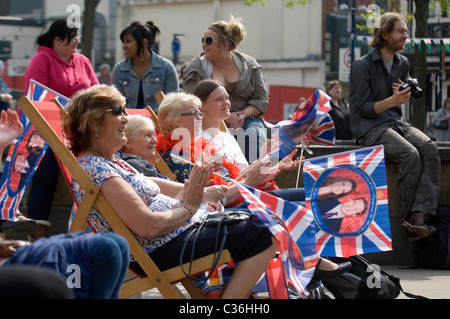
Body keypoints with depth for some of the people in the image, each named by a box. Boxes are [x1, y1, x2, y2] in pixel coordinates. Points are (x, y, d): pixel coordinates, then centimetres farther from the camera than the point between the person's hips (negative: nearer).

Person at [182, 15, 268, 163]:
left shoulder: (249, 65, 10)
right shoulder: (196, 68, 6)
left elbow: (261, 99, 8)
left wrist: (243, 114, -12)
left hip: (247, 119, 2)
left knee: (254, 135, -32)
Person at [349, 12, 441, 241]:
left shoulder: (402, 63, 14)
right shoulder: (362, 66, -6)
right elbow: (364, 108, -10)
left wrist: (403, 94, 0)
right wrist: (392, 101, -26)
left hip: (396, 122, 6)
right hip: (369, 128, -6)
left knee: (429, 148, -26)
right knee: (410, 154, -32)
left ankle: (419, 216, -37)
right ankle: (409, 218, -20)